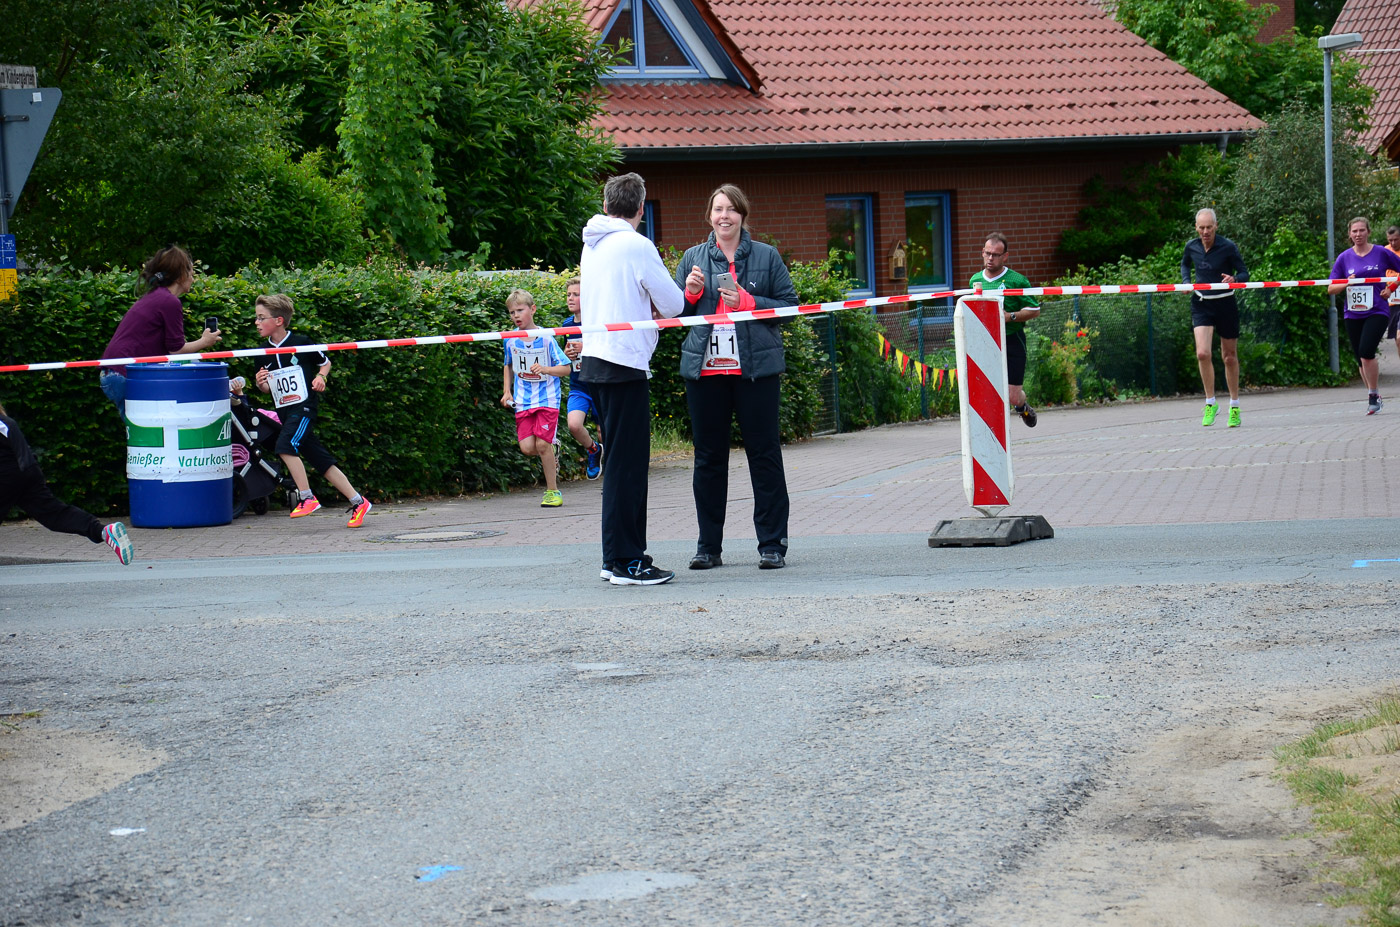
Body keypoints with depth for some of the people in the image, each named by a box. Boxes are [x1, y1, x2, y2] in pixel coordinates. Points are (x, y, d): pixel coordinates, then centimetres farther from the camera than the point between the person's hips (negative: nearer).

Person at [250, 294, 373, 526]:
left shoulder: (301, 343, -8)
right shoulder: (263, 352, 5)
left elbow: (325, 362, 8)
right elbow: (267, 388, 15)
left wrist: (321, 377, -11)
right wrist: (260, 383, -7)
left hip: (305, 405, -6)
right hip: (284, 411, 6)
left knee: (286, 446, -26)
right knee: (321, 461, 6)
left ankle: (307, 498, -17)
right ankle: (358, 502, 11)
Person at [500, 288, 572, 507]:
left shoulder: (546, 339, -8)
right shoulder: (511, 340, 4)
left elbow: (566, 368, -5)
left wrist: (545, 369, -22)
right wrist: (506, 392, 14)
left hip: (546, 398, -4)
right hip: (522, 401, 4)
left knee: (542, 444, -11)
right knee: (527, 447, -8)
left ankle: (553, 490, 3)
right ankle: (550, 460, 26)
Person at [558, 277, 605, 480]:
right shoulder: (567, 324, 7)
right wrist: (566, 355, -1)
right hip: (578, 388, 3)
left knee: (604, 433, 3)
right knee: (574, 425, -20)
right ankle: (593, 450, 9)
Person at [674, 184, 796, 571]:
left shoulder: (766, 256, 5)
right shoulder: (692, 259, 11)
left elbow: (789, 305, 1)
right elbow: (675, 313, 15)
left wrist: (748, 302, -13)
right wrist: (691, 293, -6)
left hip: (755, 368, -2)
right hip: (705, 369, 2)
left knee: (764, 453, 0)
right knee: (708, 456, 7)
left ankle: (772, 545, 5)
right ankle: (708, 545, 14)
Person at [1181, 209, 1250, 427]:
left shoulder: (1228, 247, -10)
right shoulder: (1191, 247, 0)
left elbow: (1244, 273, -6)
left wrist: (1234, 279, -28)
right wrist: (1186, 282, 4)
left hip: (1225, 304, -2)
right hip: (1201, 304, 2)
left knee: (1229, 357, 7)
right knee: (1202, 353, -17)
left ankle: (1234, 406, 22)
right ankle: (1210, 403, -3)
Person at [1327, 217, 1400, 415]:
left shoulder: (1381, 253, -1)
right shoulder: (1344, 258, 5)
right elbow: (1331, 289, 4)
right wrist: (1346, 284, -15)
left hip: (1377, 311, -3)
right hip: (1353, 315, 3)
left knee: (1366, 352, -21)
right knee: (1361, 360, 7)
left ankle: (1374, 394, -7)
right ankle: (1374, 398, 22)